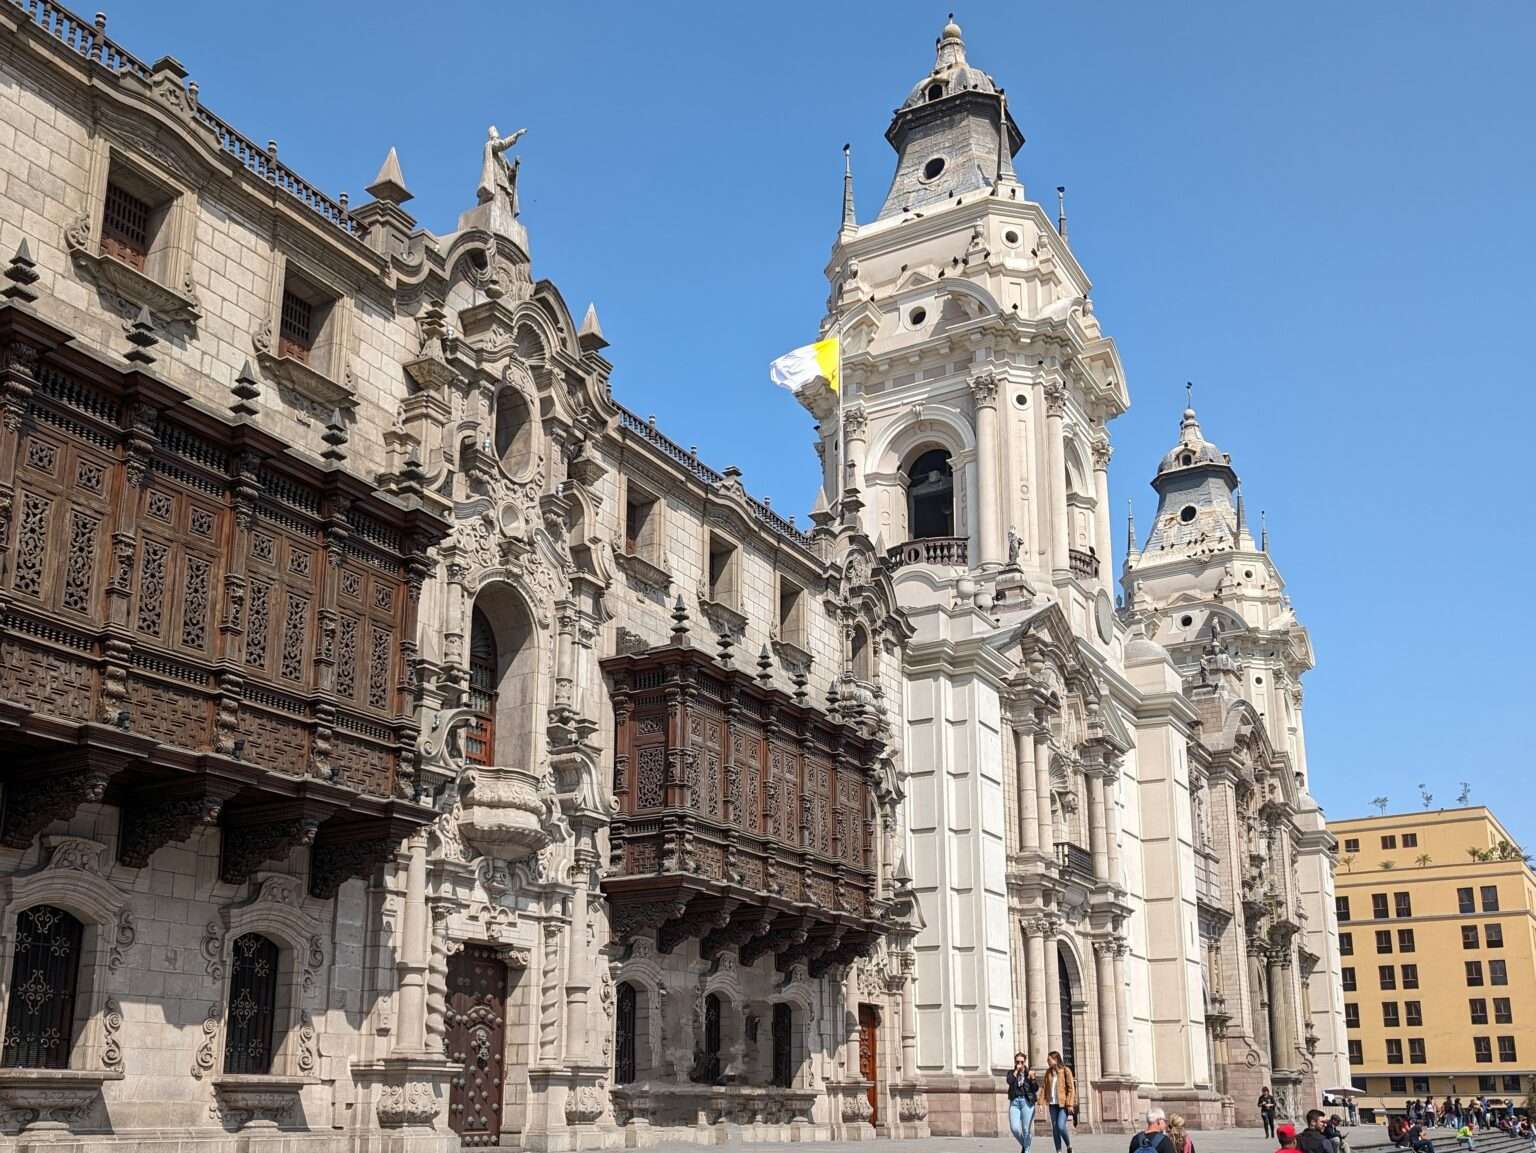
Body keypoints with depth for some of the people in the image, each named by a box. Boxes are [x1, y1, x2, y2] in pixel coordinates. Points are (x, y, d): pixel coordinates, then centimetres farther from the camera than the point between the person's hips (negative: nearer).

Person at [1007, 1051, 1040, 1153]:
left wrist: (1032, 1078, -15)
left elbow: (1036, 1089, -1)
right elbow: (1010, 1081, -11)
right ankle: (1023, 1144, 18)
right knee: (1014, 1128, -9)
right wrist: (1016, 1070, -6)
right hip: (1014, 1102, 1)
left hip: (1027, 1102, -1)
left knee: (1026, 1129, -3)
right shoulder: (1011, 1073, 10)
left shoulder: (1029, 1074, 7)